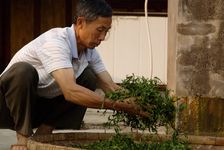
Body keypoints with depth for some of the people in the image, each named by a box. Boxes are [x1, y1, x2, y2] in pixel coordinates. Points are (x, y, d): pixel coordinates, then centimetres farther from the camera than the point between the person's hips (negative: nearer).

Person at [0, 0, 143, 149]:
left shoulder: (90, 50, -4)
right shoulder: (56, 42, -30)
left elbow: (110, 87, -3)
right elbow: (70, 91, -41)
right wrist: (119, 105, -42)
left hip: (39, 107, 8)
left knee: (89, 78, -2)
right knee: (23, 70, -37)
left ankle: (43, 132, -4)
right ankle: (24, 136, -18)